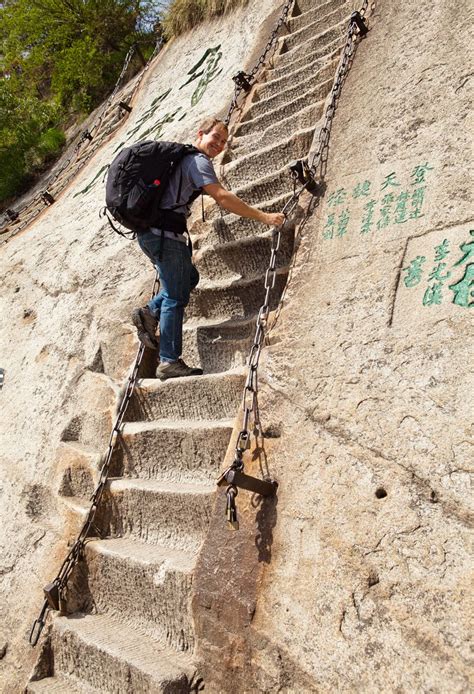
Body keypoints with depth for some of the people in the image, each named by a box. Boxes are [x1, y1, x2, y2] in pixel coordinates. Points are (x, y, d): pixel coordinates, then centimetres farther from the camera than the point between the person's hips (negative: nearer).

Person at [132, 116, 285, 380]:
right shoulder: (198, 161, -8)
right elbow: (223, 197, -18)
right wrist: (264, 216, -16)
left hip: (152, 232, 10)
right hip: (164, 233, -10)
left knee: (189, 277, 22)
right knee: (176, 297, -6)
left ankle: (149, 313, 10)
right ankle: (170, 361, -4)